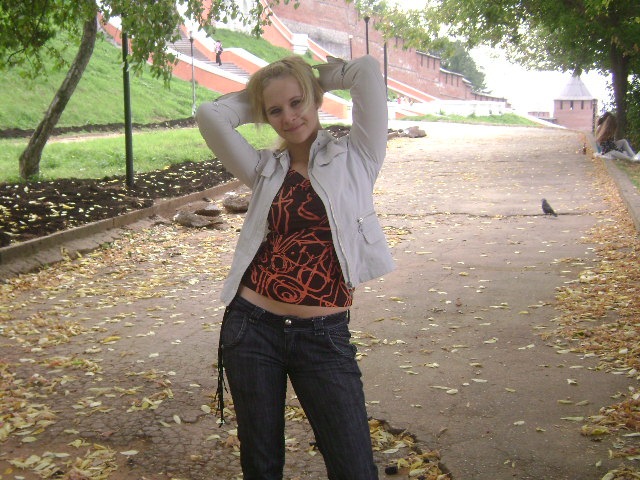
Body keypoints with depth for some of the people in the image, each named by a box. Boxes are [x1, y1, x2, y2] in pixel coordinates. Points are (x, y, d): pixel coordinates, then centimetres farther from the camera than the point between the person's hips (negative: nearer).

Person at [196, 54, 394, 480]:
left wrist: (321, 77, 12)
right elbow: (210, 116, -3)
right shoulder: (265, 169, 8)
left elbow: (368, 69, -5)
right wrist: (256, 101, 12)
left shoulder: (355, 158, 3)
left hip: (324, 336, -2)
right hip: (253, 329, 3)